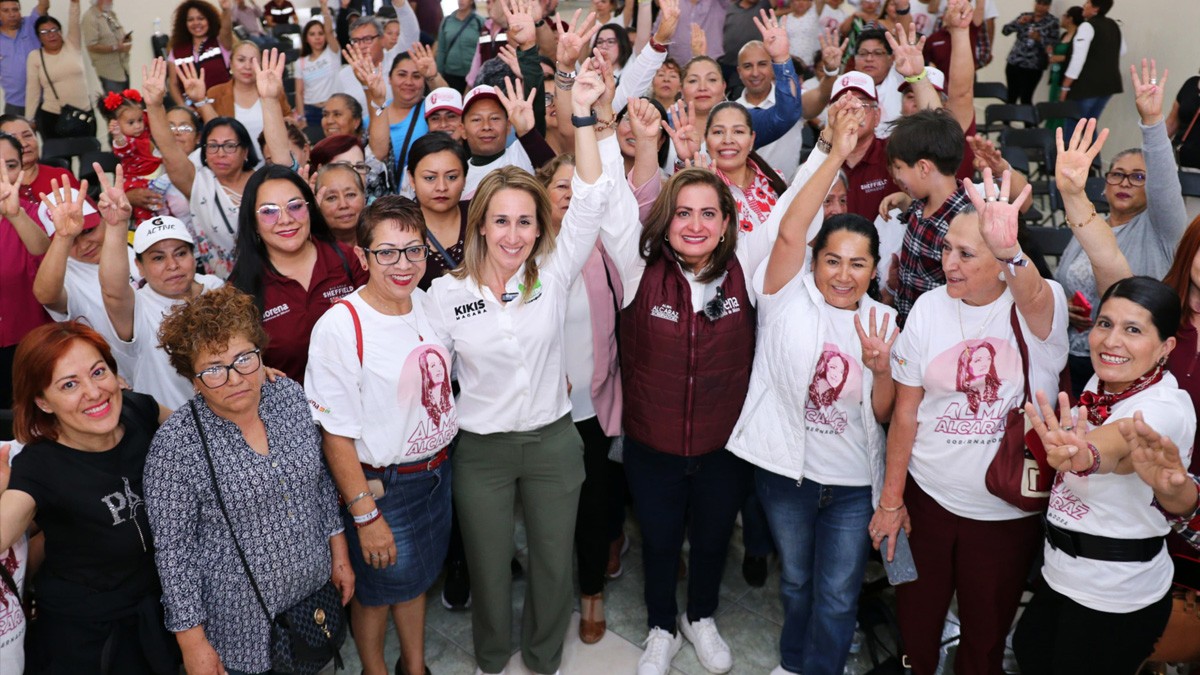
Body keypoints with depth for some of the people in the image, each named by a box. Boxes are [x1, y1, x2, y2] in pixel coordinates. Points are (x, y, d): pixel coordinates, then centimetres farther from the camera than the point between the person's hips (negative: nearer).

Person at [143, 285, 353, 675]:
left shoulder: (291, 396, -7)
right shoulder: (175, 445, -21)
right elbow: (172, 550, -15)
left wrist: (339, 555, 9)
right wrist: (192, 642, -11)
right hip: (240, 624, -4)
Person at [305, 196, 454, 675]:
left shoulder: (428, 304, -4)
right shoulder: (340, 326, -23)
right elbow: (336, 433, -19)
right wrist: (365, 515, -16)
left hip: (437, 471, 6)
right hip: (380, 483, -6)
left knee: (418, 576, 24)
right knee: (378, 586, 16)